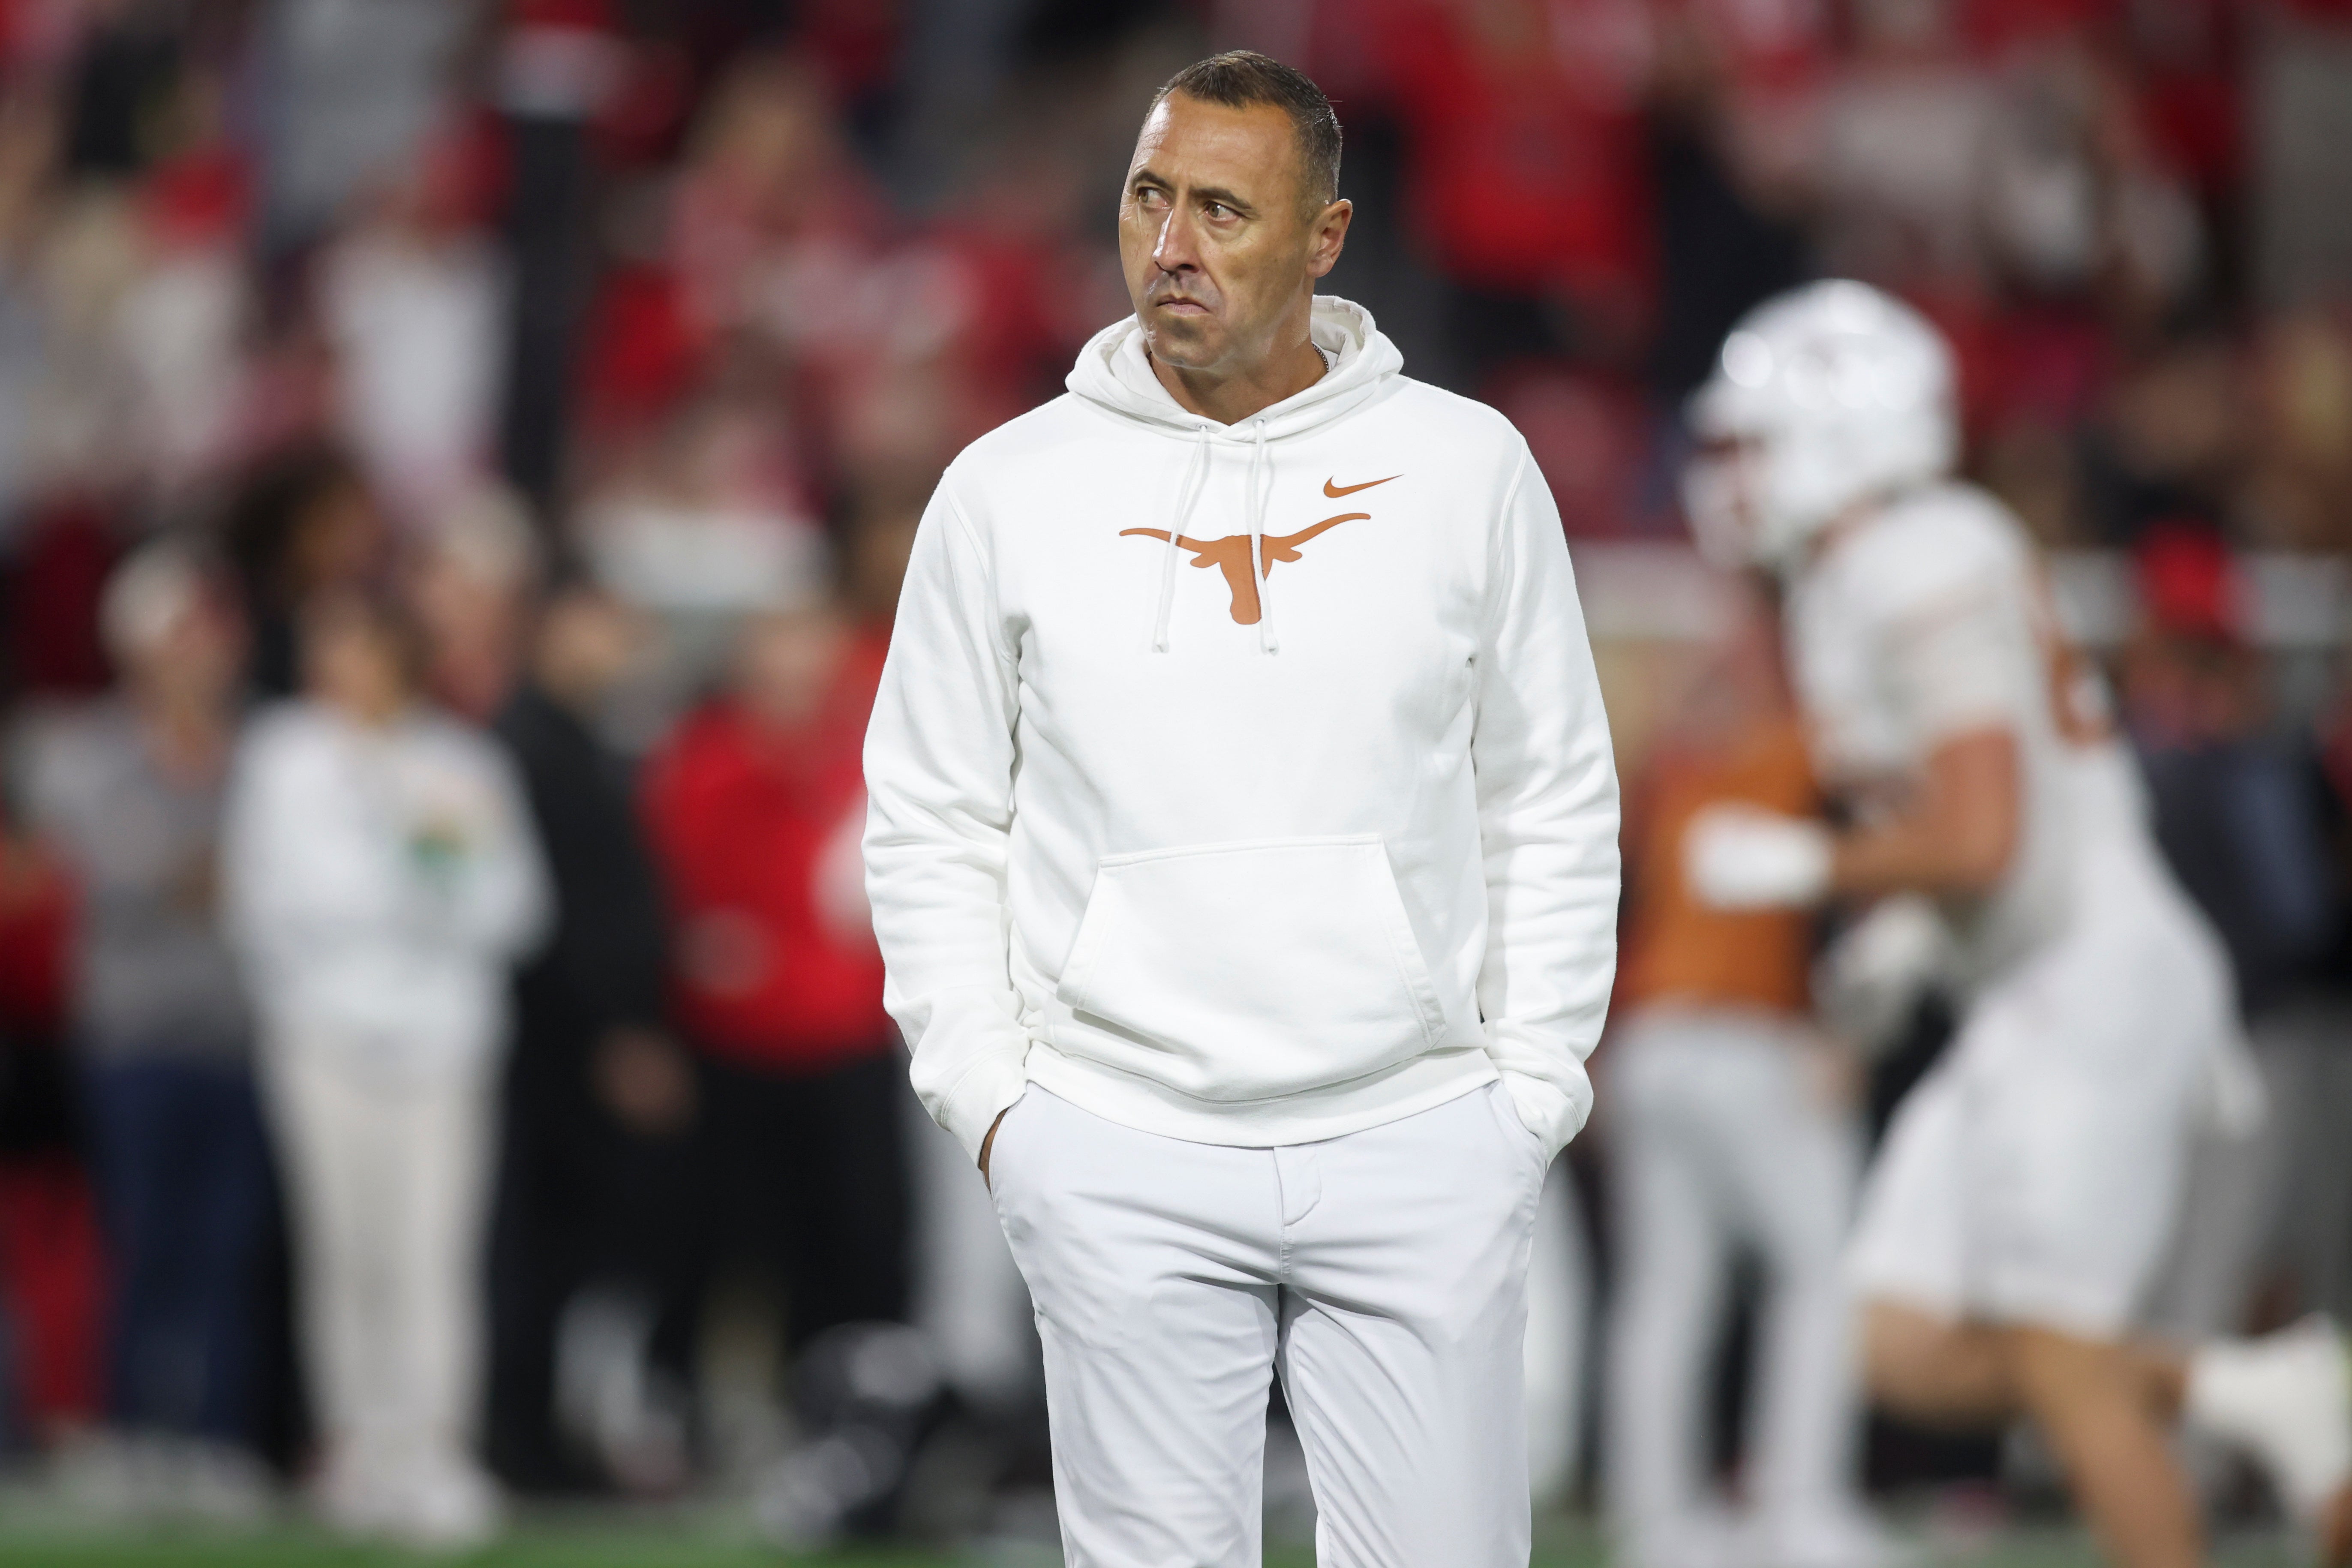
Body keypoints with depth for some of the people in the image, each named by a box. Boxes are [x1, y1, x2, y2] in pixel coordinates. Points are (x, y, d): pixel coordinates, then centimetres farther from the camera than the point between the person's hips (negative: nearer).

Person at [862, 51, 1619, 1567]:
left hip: (1420, 1148, 0)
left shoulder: (1466, 468, 4)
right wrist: (989, 1090, 1)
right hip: (1121, 1159, 0)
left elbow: (1555, 803, 9)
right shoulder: (1009, 490, 4)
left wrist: (1534, 1086, 2)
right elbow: (933, 823, 10)